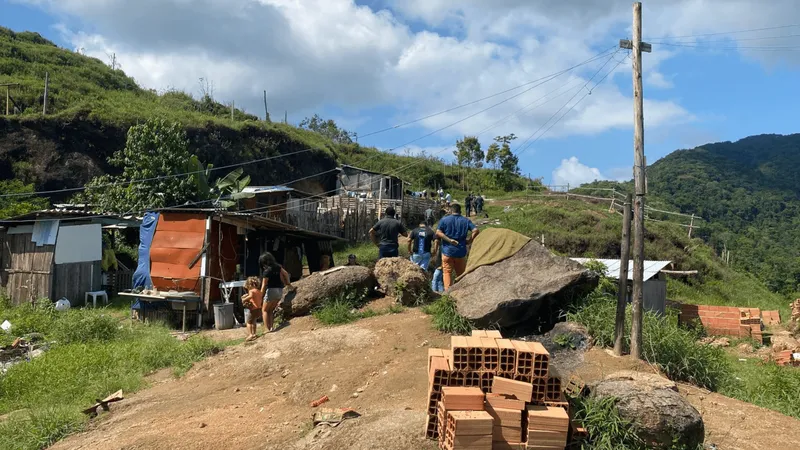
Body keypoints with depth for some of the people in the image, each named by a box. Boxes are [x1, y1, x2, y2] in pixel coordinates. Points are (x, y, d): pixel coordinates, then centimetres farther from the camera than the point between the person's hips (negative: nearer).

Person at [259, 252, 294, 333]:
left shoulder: (267, 271, -14)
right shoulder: (277, 267, 4)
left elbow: (264, 286, -12)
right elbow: (286, 274, 14)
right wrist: (288, 284, 25)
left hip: (271, 290, -7)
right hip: (280, 290, 7)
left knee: (264, 310, 7)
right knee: (271, 310, 17)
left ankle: (267, 329, -3)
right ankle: (271, 327, 8)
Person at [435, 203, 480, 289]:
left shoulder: (444, 220, 2)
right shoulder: (466, 221, 5)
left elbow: (438, 233, -11)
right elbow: (476, 230, -9)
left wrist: (449, 240, -12)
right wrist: (468, 240, -1)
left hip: (447, 251, -1)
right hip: (461, 252, 1)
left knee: (447, 272, 4)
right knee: (461, 273, 12)